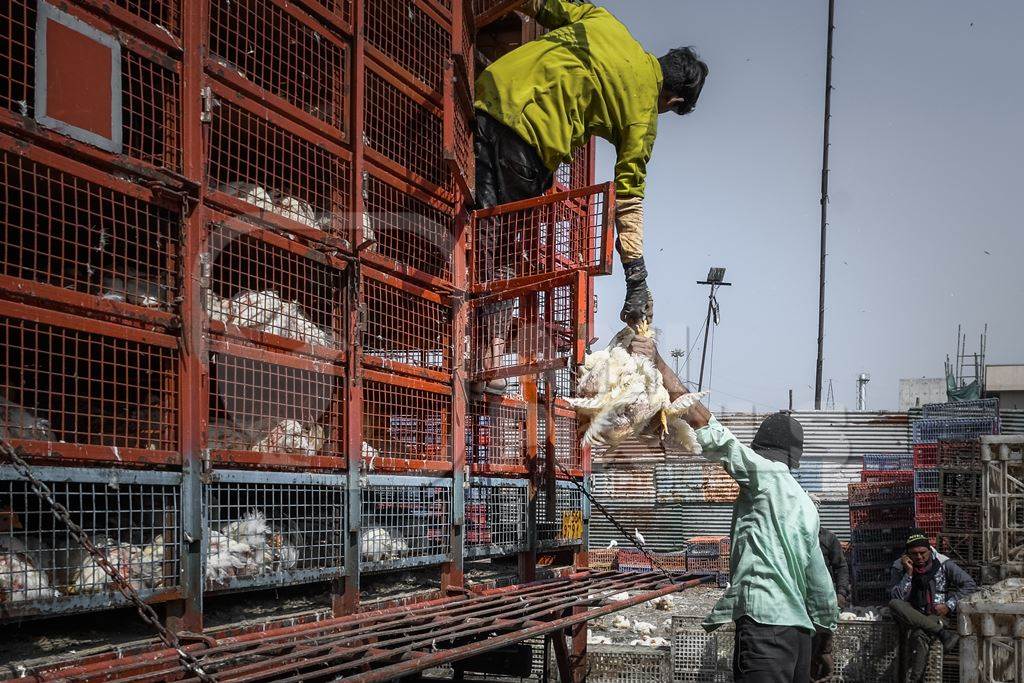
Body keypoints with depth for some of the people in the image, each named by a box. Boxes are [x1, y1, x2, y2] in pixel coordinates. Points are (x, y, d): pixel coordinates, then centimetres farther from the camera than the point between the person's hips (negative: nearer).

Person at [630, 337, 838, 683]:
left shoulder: (765, 472, -2)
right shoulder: (804, 503, 22)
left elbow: (705, 425, -9)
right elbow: (817, 575, 25)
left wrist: (659, 363, -6)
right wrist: (827, 622, 36)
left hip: (765, 624, -9)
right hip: (800, 628, 9)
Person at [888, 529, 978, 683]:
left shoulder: (943, 564, 1)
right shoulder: (899, 568, 2)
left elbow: (970, 585, 0)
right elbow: (897, 599, -7)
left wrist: (949, 606, -9)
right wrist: (908, 573, -16)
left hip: (939, 616, -3)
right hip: (913, 616, 3)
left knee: (918, 635, -37)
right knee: (894, 605, -32)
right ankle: (942, 631, -30)